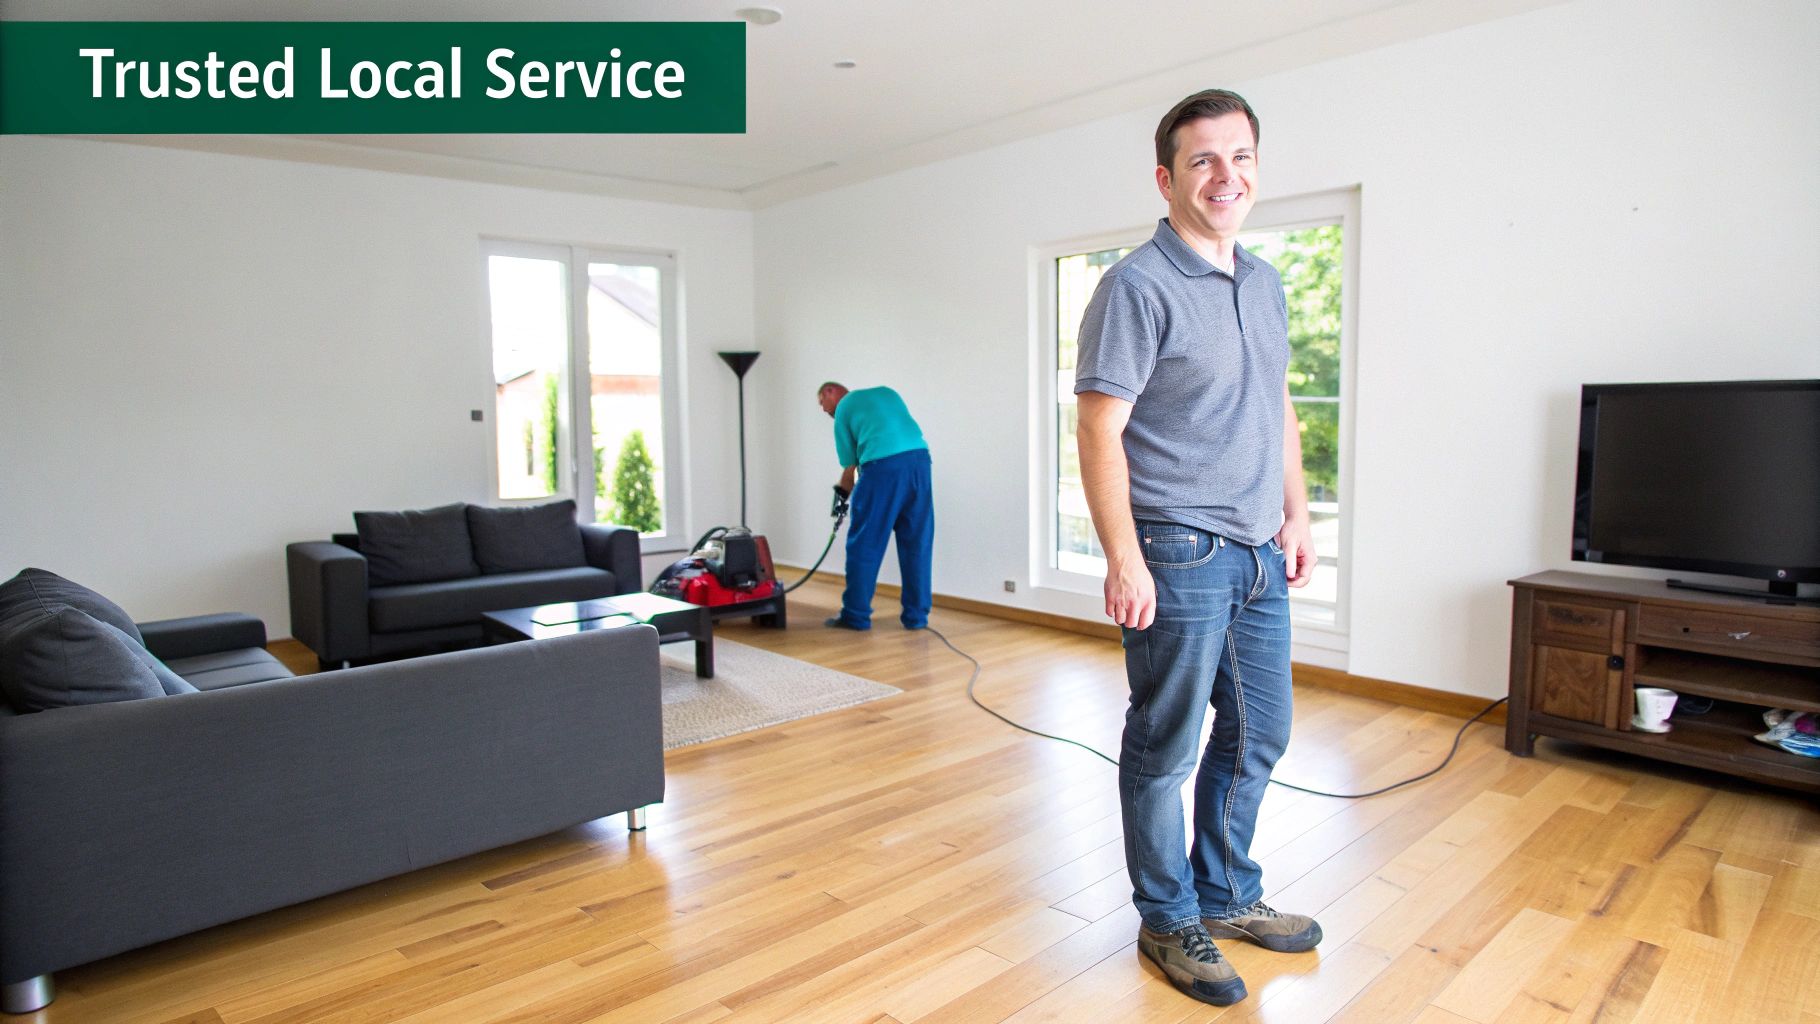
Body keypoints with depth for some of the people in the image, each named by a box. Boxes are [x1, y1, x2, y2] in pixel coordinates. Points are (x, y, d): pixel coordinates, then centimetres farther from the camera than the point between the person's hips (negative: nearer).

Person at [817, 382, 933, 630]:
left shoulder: (843, 409, 18)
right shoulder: (886, 391, 31)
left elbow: (850, 465, 16)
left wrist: (844, 492, 31)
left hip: (883, 465, -5)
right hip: (919, 459, 5)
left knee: (864, 545, 5)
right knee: (917, 544, 10)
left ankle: (856, 615, 11)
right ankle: (917, 616, 12)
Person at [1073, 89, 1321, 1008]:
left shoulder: (1265, 284, 14)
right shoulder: (1138, 287, -12)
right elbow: (1099, 430, -16)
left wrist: (1297, 514, 15)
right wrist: (1123, 560, -20)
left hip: (1258, 554, 8)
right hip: (1178, 554, -8)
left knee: (1259, 736, 18)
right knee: (1166, 748, 5)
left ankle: (1227, 895, 37)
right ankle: (1168, 921, 24)